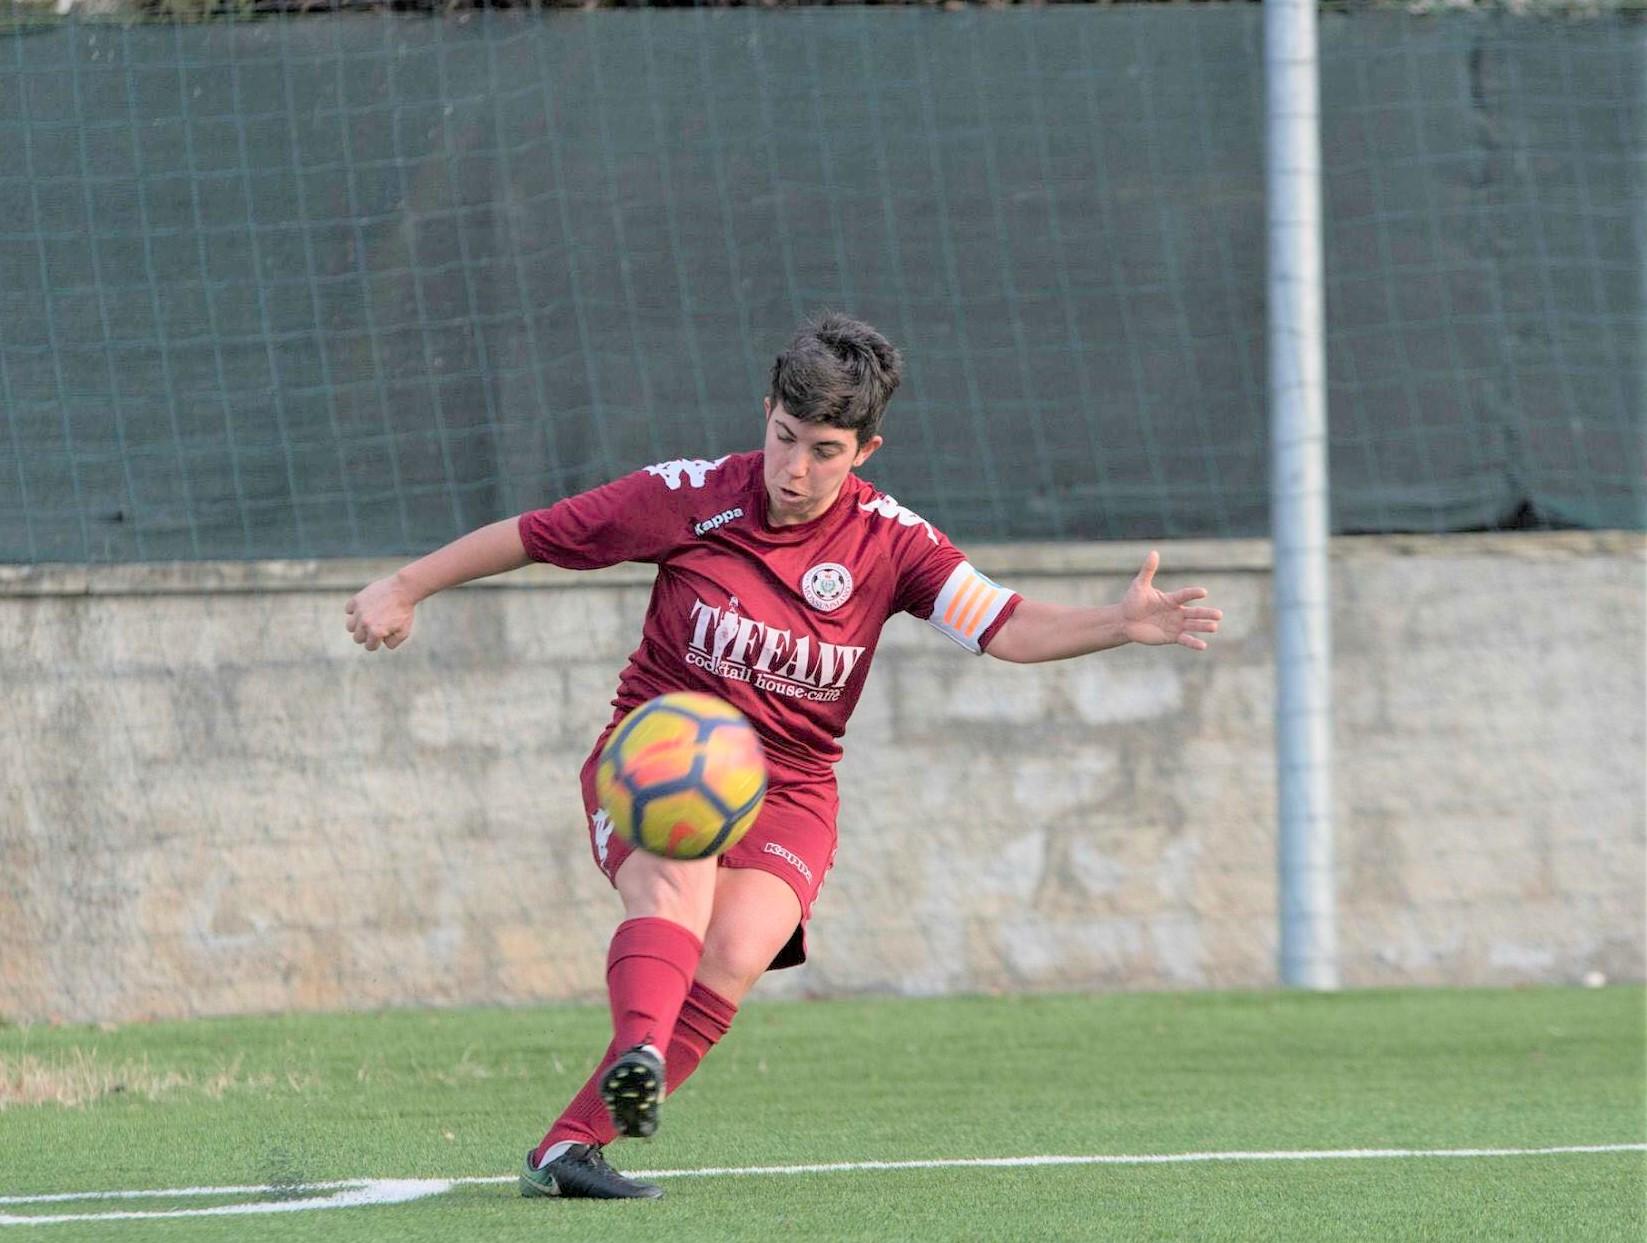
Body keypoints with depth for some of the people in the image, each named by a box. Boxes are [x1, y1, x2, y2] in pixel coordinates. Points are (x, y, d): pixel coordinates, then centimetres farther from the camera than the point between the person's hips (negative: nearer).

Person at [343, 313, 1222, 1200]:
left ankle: (571, 1143, -27)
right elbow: (531, 535, 2)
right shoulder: (694, 498, -8)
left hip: (786, 790, 2)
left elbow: (1007, 627, -12)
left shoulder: (888, 543, -4)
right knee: (677, 883, -35)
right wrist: (404, 589, 5)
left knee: (734, 954, -26)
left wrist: (1119, 625, -29)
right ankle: (637, 1057, -63)